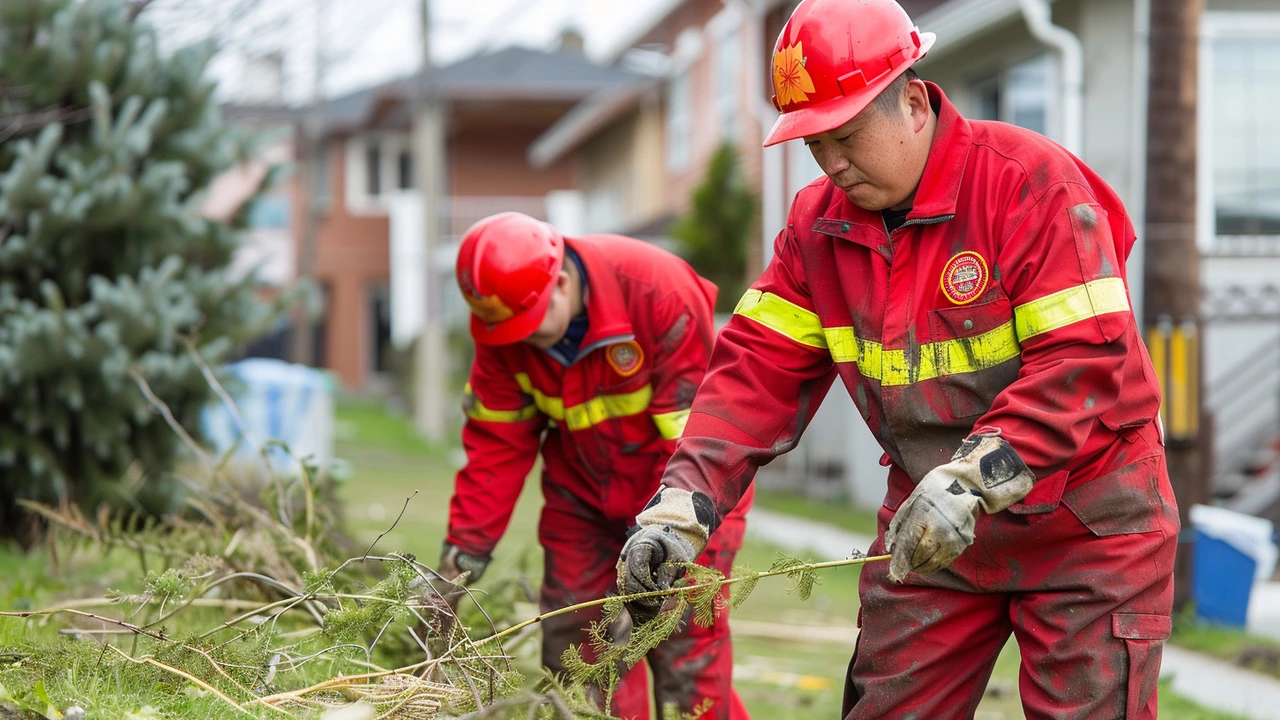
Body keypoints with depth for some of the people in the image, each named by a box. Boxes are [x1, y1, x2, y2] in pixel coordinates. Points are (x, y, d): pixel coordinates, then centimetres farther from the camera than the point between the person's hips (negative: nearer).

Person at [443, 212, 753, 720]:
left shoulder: (661, 294, -30)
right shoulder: (501, 326, -14)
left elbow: (689, 442, -27)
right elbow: (496, 445, -7)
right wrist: (461, 556, -10)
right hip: (583, 493, 5)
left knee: (685, 642, -11)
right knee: (574, 643, 2)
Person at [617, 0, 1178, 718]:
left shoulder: (1034, 182, -18)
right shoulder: (820, 221, 2)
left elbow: (1086, 360, -25)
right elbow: (760, 368, -2)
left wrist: (973, 479, -35)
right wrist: (682, 505, -16)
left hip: (1084, 524, -5)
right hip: (929, 528, 5)